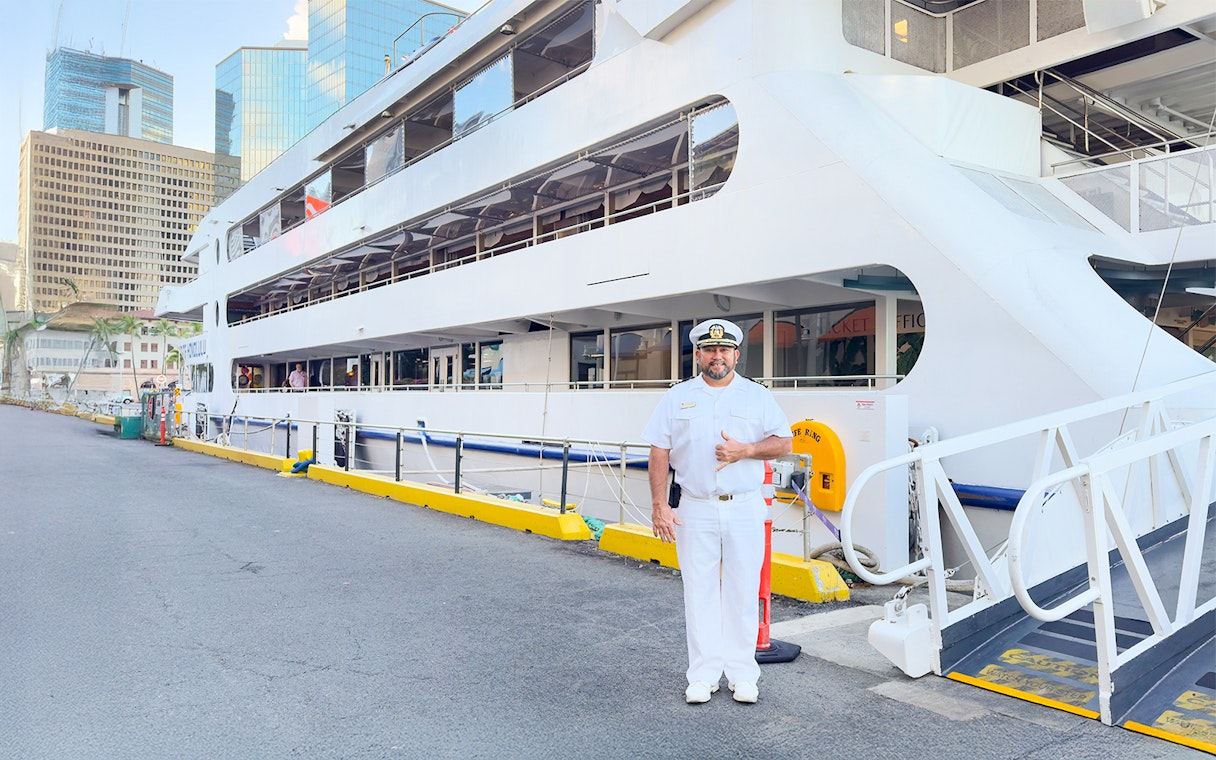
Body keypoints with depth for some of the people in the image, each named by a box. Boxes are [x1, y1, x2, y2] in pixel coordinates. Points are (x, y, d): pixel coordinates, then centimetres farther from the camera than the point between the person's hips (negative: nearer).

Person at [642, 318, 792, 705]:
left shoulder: (758, 395, 6)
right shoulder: (677, 397, 5)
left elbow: (784, 442, 5)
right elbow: (660, 454, 3)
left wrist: (746, 449, -13)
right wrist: (659, 506, -5)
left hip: (745, 509, 0)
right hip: (695, 510, 0)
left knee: (743, 593, 6)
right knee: (700, 594, 6)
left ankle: (742, 674, 19)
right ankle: (703, 675, 18)